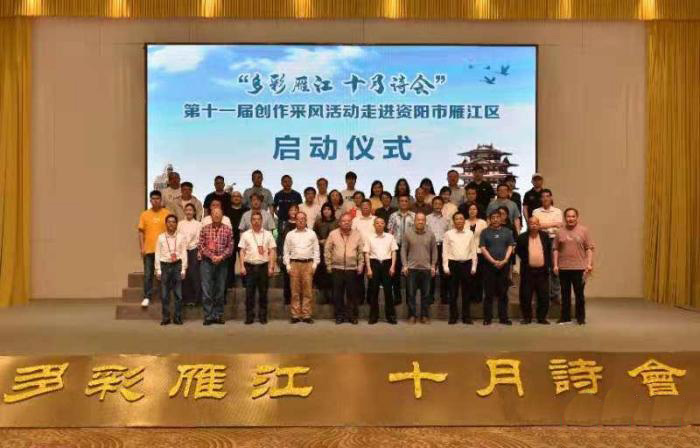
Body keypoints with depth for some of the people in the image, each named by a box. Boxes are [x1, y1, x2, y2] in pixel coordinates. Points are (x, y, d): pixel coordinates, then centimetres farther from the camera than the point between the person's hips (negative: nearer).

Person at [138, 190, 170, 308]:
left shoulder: (167, 213, 1)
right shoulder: (144, 214, 5)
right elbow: (141, 232, 6)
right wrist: (142, 247, -2)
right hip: (149, 249, 1)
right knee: (148, 274, 2)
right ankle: (147, 297, 9)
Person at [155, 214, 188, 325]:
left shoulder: (181, 237, 4)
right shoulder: (161, 237, 5)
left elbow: (184, 253, 4)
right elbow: (157, 254, 5)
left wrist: (183, 269, -1)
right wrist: (158, 270, 0)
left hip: (177, 265, -1)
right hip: (165, 265, 1)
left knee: (178, 293, 0)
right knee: (164, 294, 2)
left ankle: (178, 317, 8)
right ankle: (166, 317, 10)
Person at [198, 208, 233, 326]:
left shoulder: (228, 230, 4)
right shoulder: (204, 229, 5)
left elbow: (230, 247, 1)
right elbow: (201, 245, 0)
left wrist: (221, 256, -12)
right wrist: (211, 256, -11)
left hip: (222, 263, 1)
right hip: (207, 262, 0)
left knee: (220, 290, 5)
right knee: (206, 290, -3)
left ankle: (218, 315, 13)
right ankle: (208, 316, 2)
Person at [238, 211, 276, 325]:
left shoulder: (268, 234, 7)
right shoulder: (245, 234, 7)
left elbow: (272, 251, 4)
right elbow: (242, 251, 5)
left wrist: (271, 267, -3)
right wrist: (242, 266, -3)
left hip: (263, 265, 0)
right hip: (250, 266, 0)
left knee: (263, 292, 5)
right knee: (249, 293, 1)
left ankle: (263, 316, 13)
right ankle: (249, 317, 9)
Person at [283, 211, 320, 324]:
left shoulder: (312, 234, 11)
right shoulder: (290, 235, 11)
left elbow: (316, 250, 10)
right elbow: (286, 251, 11)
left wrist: (315, 264, 1)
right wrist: (287, 265, 2)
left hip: (308, 264, 0)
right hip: (294, 264, 0)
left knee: (308, 291, -2)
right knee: (295, 291, 0)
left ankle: (306, 315, 3)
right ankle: (295, 315, 5)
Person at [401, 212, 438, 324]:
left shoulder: (430, 234, 4)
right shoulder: (408, 233, 1)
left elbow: (434, 251, 8)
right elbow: (403, 250, 3)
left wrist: (433, 265, 3)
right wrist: (404, 265, -3)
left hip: (426, 268, 1)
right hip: (412, 268, -1)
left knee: (426, 294, 5)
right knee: (411, 294, 3)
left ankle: (425, 316, 15)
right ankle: (412, 315, 13)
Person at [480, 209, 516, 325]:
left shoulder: (507, 232, 11)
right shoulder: (485, 232, 5)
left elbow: (510, 247, 6)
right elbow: (483, 248, -2)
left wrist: (504, 260, -8)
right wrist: (493, 261, -11)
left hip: (504, 265, 2)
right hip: (489, 265, -2)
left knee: (503, 293, 5)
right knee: (489, 293, 0)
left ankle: (503, 317, 11)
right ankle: (487, 318, 5)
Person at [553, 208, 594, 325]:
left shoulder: (583, 230, 2)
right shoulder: (560, 232, 6)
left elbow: (589, 248, 0)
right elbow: (556, 249, 7)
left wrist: (589, 264, -7)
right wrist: (555, 265, 1)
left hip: (579, 267, -2)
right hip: (563, 268, 2)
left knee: (579, 294, 4)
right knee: (565, 294, 9)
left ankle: (581, 317, 14)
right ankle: (565, 317, 18)